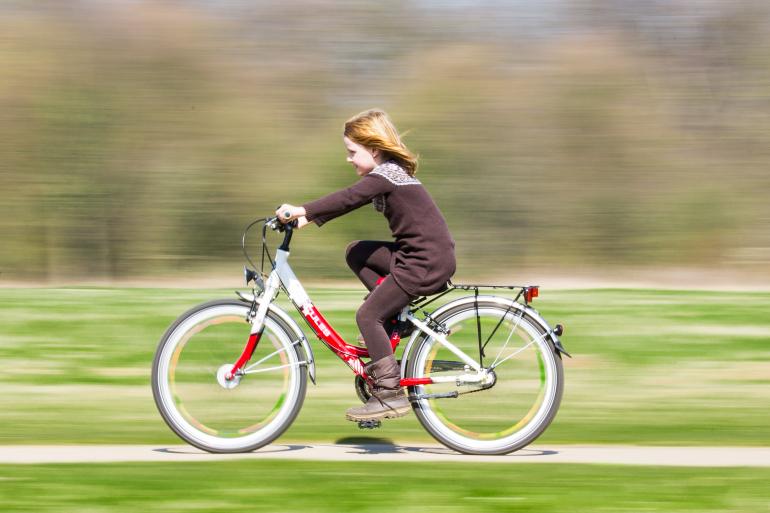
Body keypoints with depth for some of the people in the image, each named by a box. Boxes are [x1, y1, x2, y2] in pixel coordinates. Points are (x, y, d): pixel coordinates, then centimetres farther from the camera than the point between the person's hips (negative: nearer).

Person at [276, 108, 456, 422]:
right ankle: (394, 317, 13)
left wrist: (302, 211, -34)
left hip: (427, 261, -10)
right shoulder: (390, 171, 15)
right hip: (421, 254, 10)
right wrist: (308, 218, 10)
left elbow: (347, 199, -29)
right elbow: (349, 200, 16)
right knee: (355, 252, 17)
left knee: (367, 315, -8)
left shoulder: (385, 174, -15)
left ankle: (390, 394, -9)